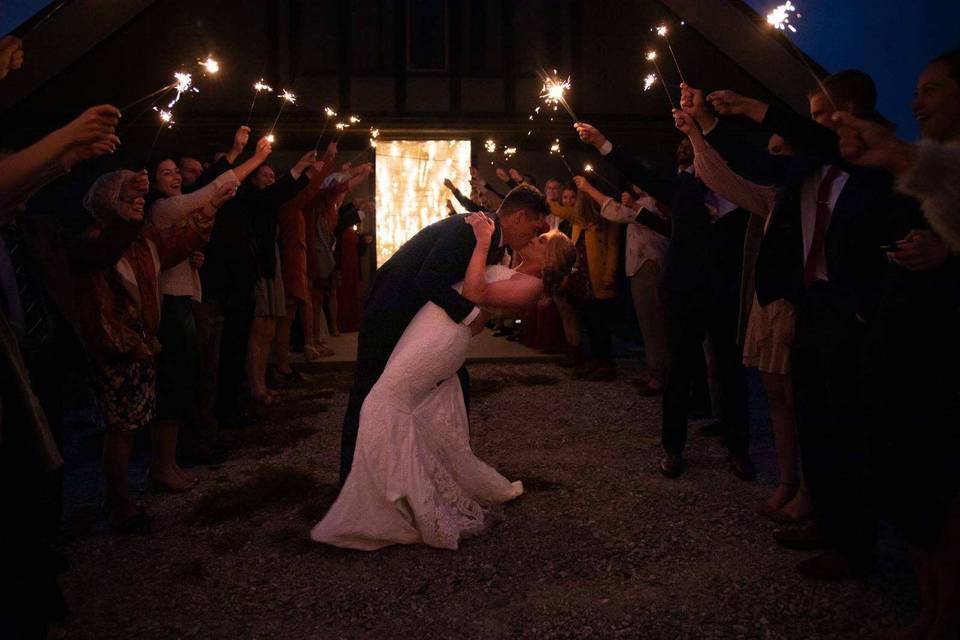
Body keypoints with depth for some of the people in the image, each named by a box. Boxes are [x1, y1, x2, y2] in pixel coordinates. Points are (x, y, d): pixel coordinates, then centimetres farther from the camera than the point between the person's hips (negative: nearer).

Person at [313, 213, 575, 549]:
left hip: (444, 331, -9)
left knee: (386, 401, -14)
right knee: (439, 427, 12)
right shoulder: (509, 274, 24)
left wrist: (483, 240, -10)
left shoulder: (532, 285, -3)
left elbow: (474, 294, -14)